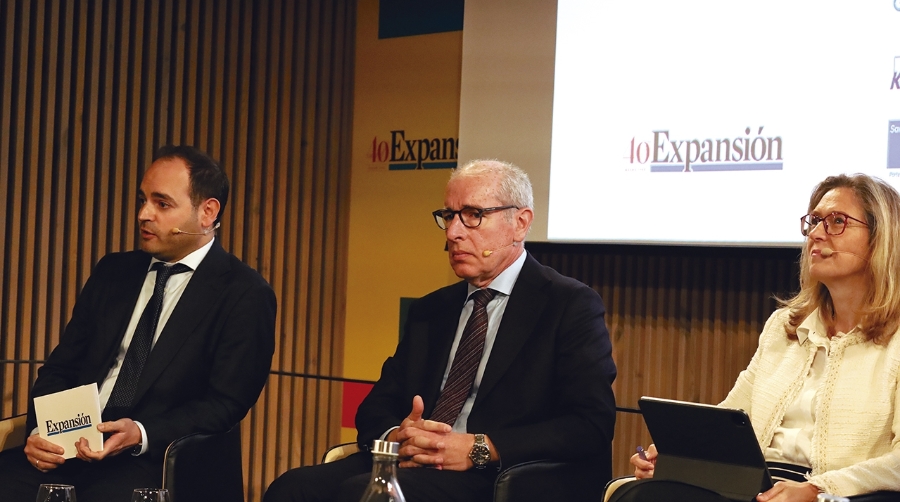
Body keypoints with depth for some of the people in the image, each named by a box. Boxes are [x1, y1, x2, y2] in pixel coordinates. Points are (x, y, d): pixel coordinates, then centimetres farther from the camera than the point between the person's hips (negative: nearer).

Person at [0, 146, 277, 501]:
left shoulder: (245, 295, 0)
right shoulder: (113, 272, 17)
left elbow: (226, 403, -5)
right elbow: (60, 367, 16)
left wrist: (141, 434, -19)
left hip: (153, 460, -4)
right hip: (67, 448, 5)